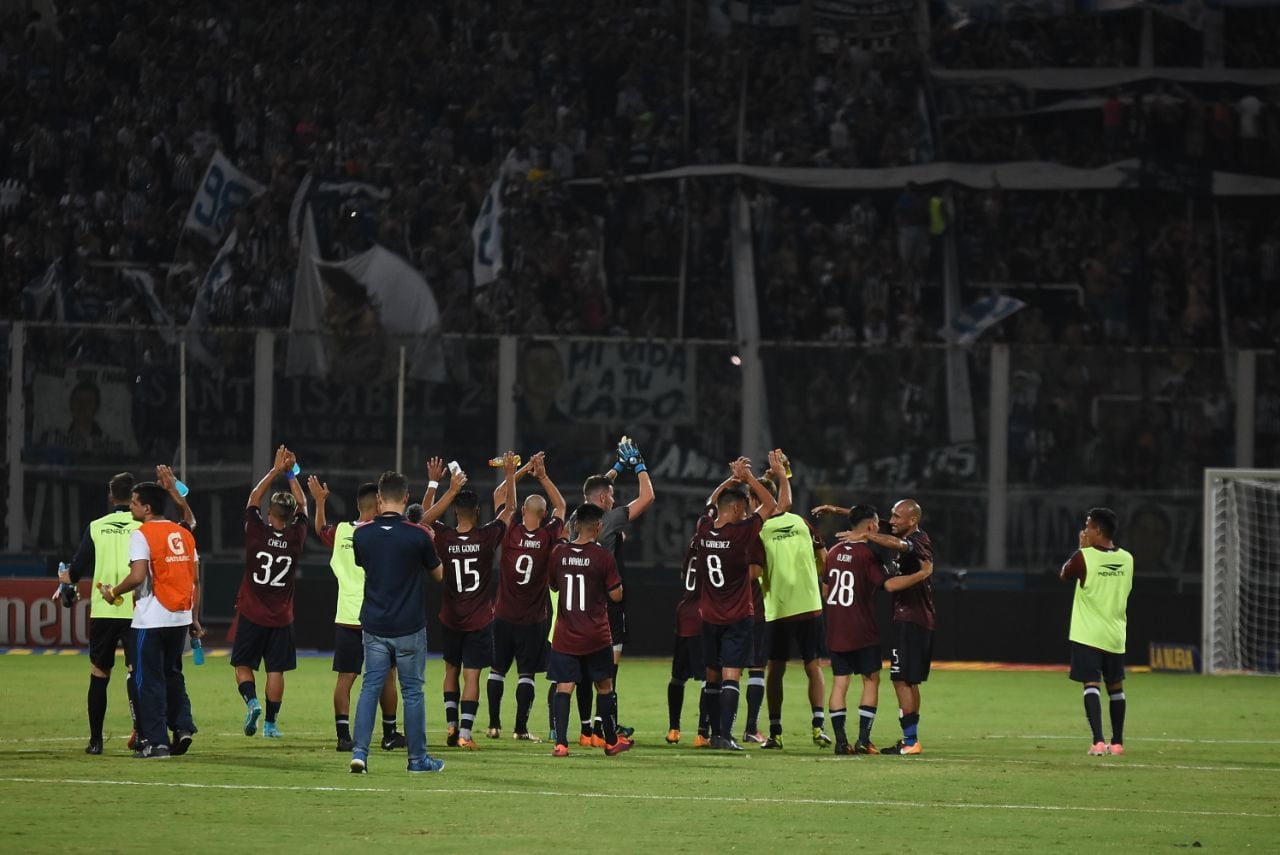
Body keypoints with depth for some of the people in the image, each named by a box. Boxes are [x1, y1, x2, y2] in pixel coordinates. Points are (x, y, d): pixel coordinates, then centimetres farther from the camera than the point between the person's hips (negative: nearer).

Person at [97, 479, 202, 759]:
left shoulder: (142, 535, -10)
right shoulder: (184, 535, 11)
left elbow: (138, 576, -20)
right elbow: (195, 580, 11)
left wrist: (113, 592, -3)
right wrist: (195, 619, 16)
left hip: (151, 619, -6)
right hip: (181, 618, 6)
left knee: (150, 679, 1)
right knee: (172, 675, 21)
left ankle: (156, 741, -1)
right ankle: (183, 726, 7)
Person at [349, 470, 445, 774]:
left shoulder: (362, 534, -4)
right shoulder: (418, 535, -12)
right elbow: (438, 574, 3)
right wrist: (431, 544, 20)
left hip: (374, 626, 2)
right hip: (409, 627, -2)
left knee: (370, 688, 6)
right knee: (412, 692, 7)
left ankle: (359, 752, -7)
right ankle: (418, 758, 13)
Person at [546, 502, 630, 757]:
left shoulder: (559, 553, -1)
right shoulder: (602, 556, -12)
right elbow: (616, 595, -7)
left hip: (565, 637, 2)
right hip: (596, 637, -2)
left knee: (563, 688, -1)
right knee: (604, 686, 14)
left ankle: (560, 743, -14)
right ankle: (611, 741, 25)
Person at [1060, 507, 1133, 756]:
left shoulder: (1084, 557, -12)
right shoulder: (1127, 559, 2)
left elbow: (1064, 575, 7)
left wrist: (1082, 548, 14)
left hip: (1088, 634, -5)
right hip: (1115, 636, 5)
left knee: (1092, 685, -8)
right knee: (1116, 687, 17)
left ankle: (1098, 741, -23)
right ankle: (1117, 742, 26)